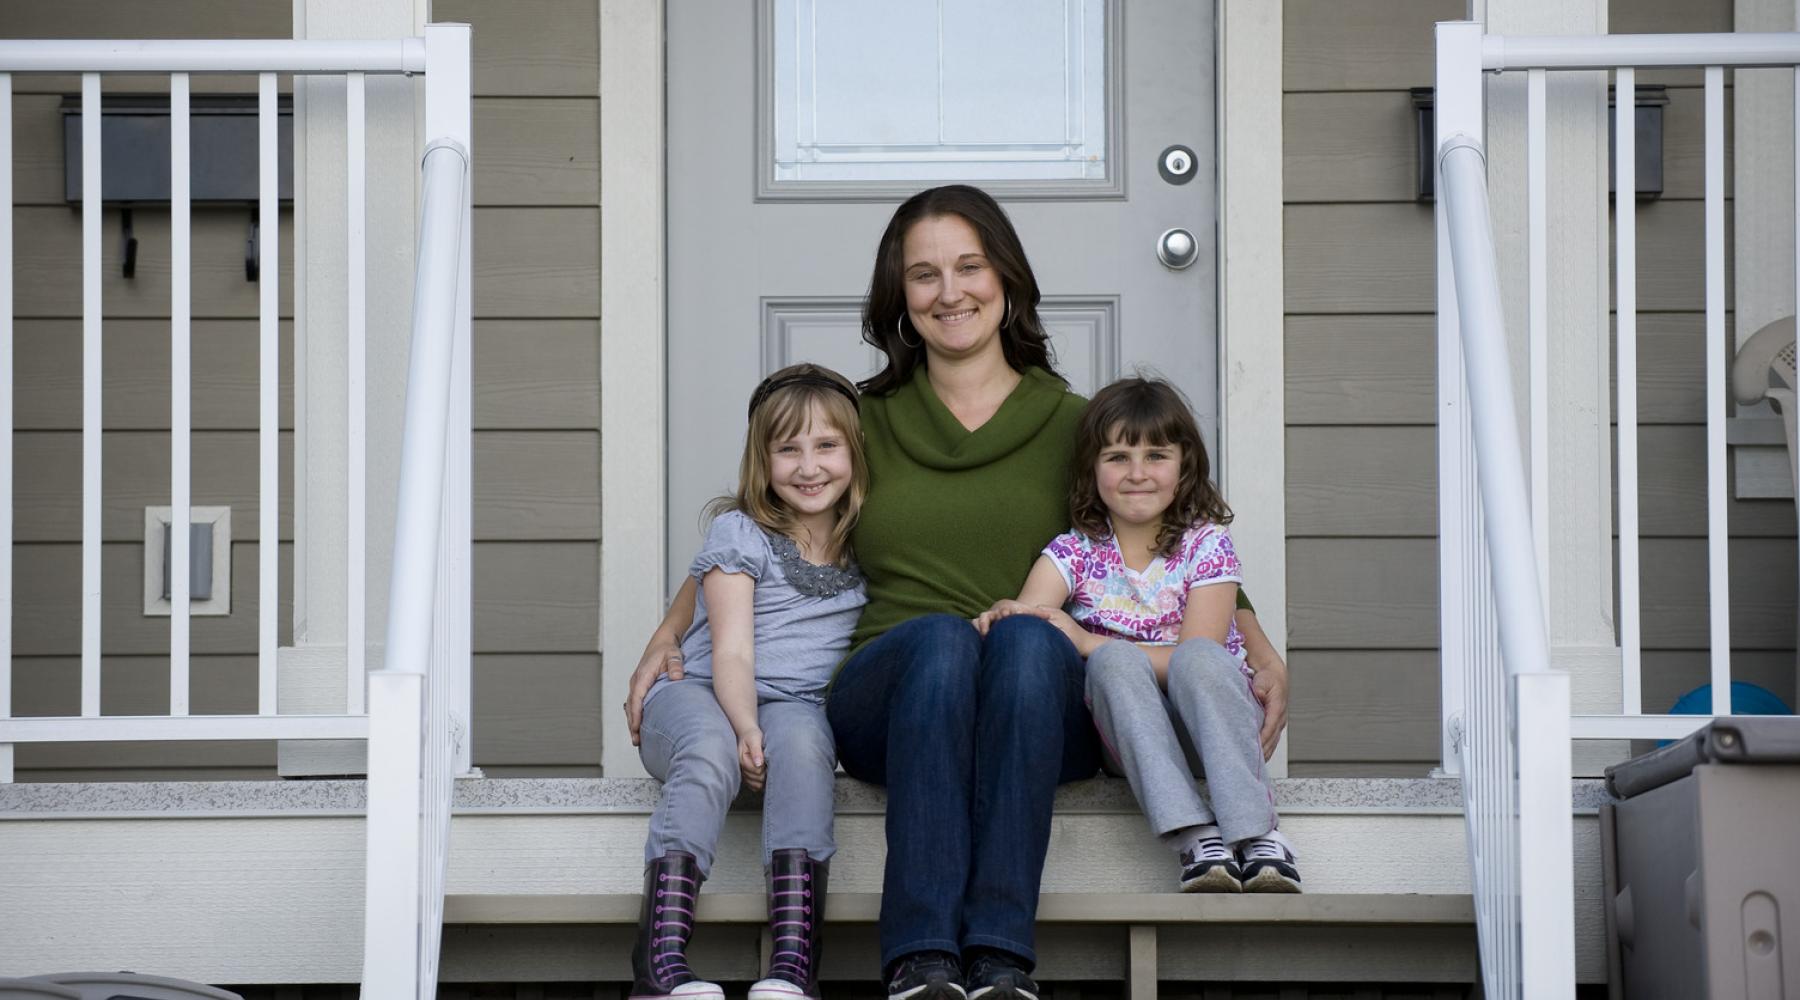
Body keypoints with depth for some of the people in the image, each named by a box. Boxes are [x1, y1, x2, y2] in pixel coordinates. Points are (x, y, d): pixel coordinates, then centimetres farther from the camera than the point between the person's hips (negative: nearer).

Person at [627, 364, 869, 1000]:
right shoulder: (740, 532, 2)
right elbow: (732, 651, -8)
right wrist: (745, 727, -28)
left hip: (797, 704, 2)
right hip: (699, 694, -2)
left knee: (800, 740, -36)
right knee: (711, 752, -38)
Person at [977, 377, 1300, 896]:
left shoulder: (1207, 546, -2)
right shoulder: (1076, 551, 4)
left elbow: (1195, 659, -14)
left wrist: (1085, 641, -22)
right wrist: (1001, 618, -39)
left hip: (1210, 720, -1)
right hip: (1130, 735, 1)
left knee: (1198, 659, -33)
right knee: (1117, 661, -31)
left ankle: (1258, 834, -42)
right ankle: (1195, 839, -43)